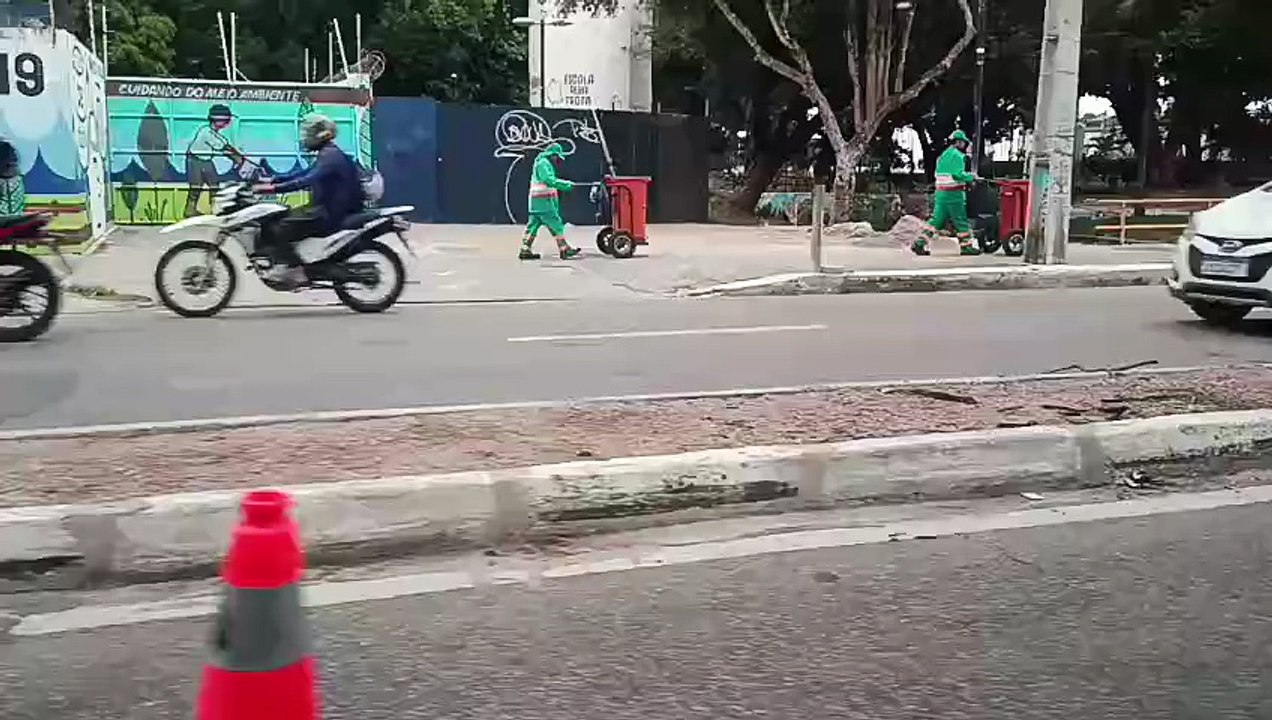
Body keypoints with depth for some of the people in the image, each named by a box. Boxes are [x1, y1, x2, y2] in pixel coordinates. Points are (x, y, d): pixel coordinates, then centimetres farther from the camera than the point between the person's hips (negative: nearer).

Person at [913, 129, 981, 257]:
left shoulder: (943, 155, 18)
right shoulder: (957, 155, -10)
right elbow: (957, 174, -22)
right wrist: (971, 176, -6)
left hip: (940, 192, 8)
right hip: (953, 194, -8)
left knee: (937, 220, 8)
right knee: (961, 221, 0)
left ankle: (920, 243, 2)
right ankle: (966, 246, 6)